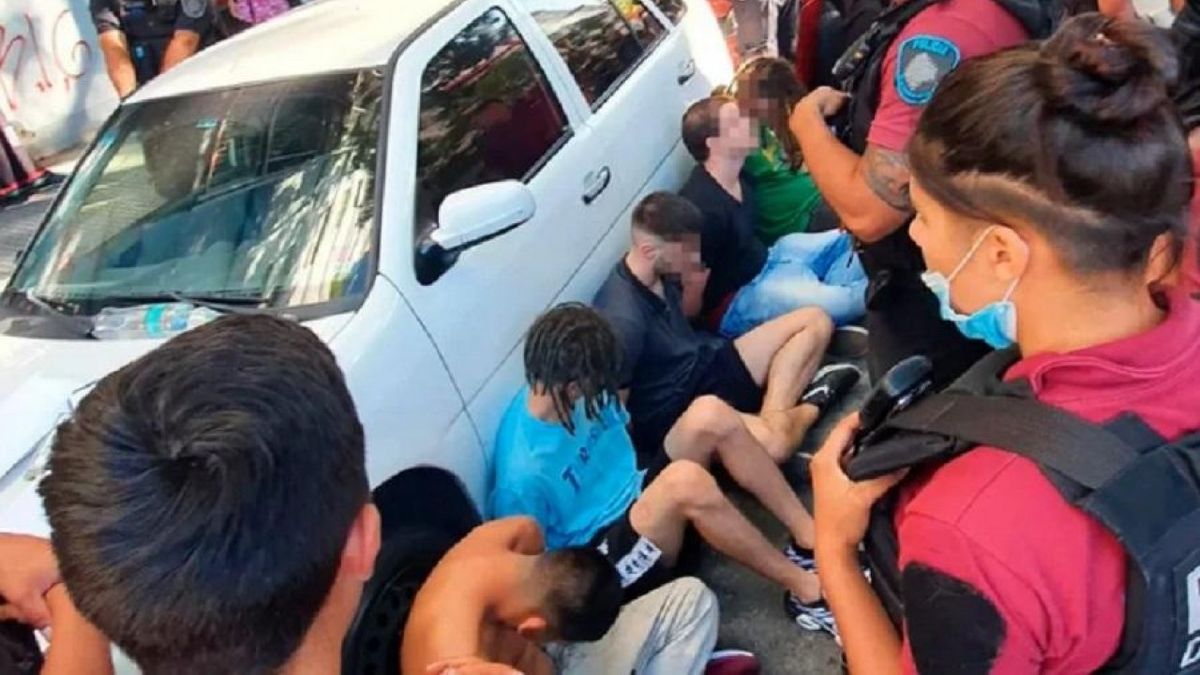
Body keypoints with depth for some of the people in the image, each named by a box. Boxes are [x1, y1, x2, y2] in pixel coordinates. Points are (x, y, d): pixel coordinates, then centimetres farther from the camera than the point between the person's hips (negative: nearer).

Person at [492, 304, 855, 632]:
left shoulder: (564, 392, -7)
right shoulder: (524, 475, -28)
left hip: (637, 497, 8)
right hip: (607, 562, -8)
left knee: (710, 414, -16)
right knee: (685, 481, -38)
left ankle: (810, 540, -9)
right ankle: (805, 587, -19)